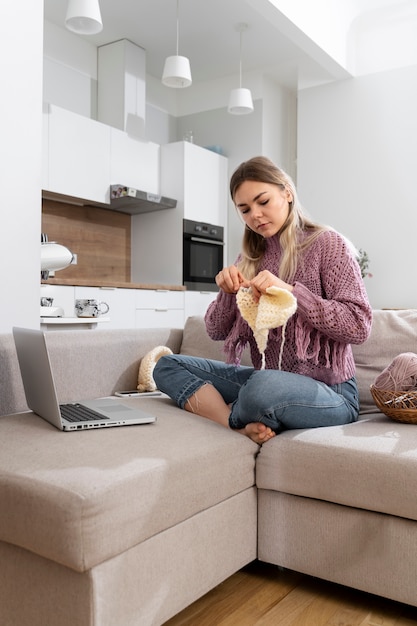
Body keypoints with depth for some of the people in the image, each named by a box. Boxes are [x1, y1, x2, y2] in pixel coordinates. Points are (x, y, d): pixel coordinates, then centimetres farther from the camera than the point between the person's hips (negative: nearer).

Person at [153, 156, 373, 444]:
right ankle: (243, 427, -21)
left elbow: (359, 326, -13)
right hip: (264, 379, 6)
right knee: (167, 365, -4)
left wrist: (291, 291, -23)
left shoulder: (327, 244, -4)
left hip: (327, 392, -6)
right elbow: (216, 331, 9)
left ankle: (228, 417, -7)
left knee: (264, 386, -39)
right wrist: (227, 292, -11)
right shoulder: (249, 258, 10)